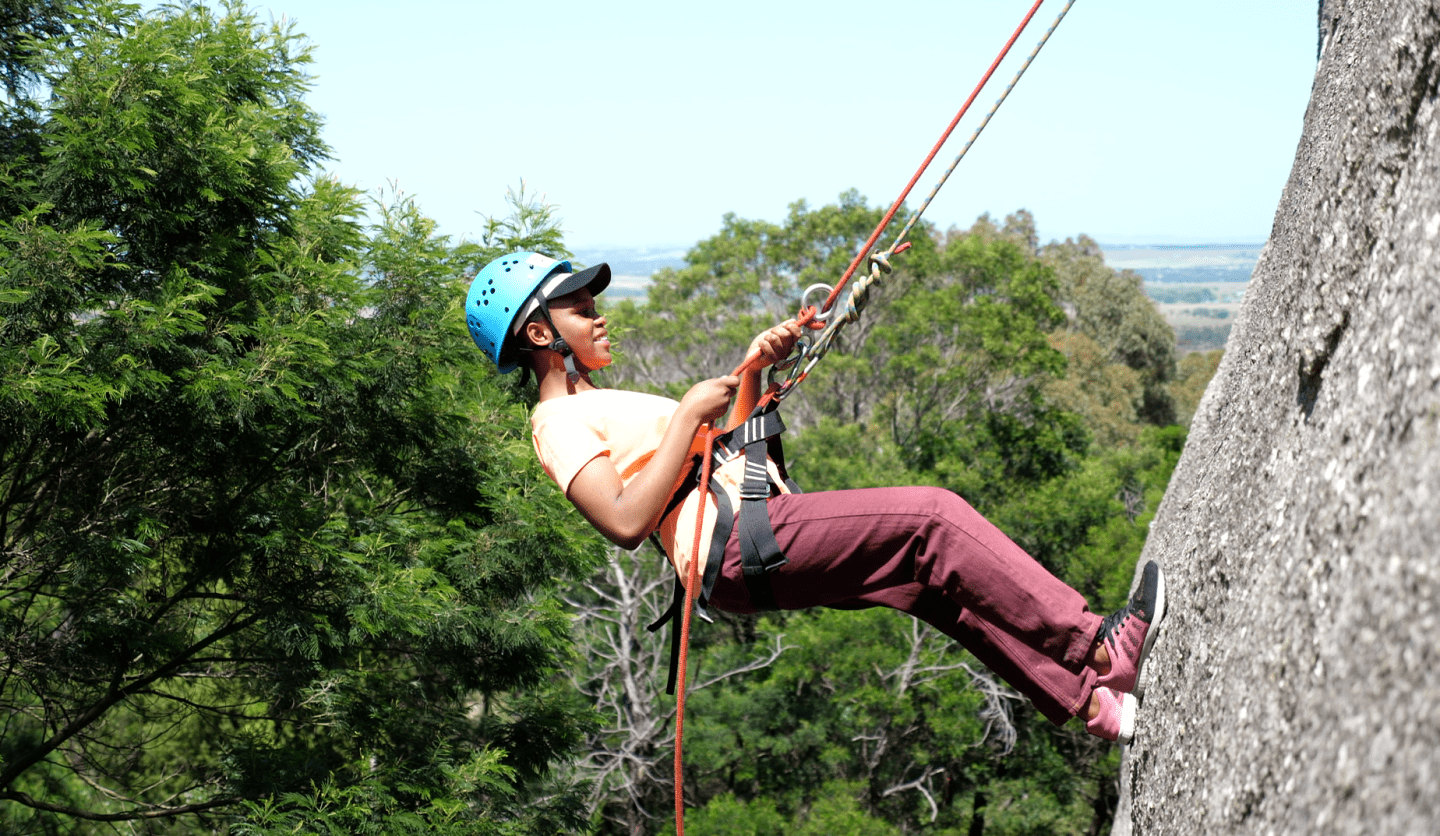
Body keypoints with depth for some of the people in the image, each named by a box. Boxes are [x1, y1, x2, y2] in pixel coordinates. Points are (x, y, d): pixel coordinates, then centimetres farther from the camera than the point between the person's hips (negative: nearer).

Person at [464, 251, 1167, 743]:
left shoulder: (601, 407, 30)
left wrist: (753, 369, 15)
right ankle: (1096, 644, -16)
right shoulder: (559, 421, -2)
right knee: (933, 515, -18)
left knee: (940, 583, -2)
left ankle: (1097, 706, -4)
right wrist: (689, 412, -14)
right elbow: (626, 522, -17)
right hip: (740, 544, -10)